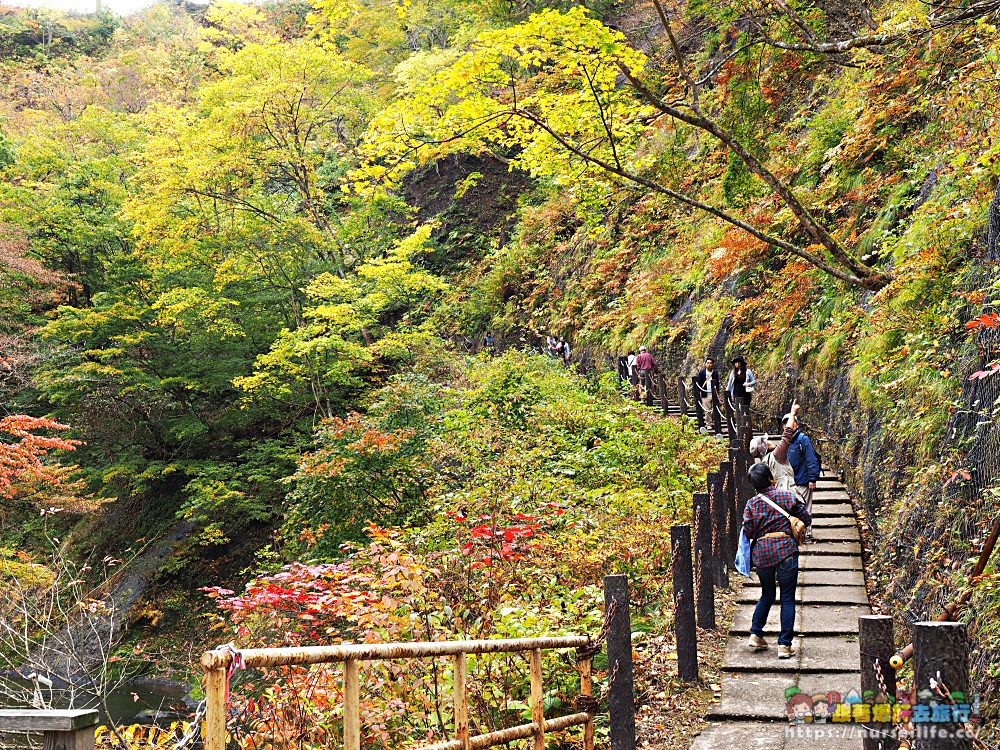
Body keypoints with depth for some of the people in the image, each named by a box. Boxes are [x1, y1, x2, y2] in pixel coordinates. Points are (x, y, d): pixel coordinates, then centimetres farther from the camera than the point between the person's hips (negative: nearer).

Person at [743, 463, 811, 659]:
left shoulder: (752, 504, 2)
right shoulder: (788, 496, -1)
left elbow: (748, 532, -2)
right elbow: (807, 519, 4)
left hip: (761, 553, 3)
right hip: (785, 550, -3)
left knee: (767, 595, 23)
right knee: (787, 598, 5)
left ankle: (755, 635, 19)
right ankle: (784, 645, 2)